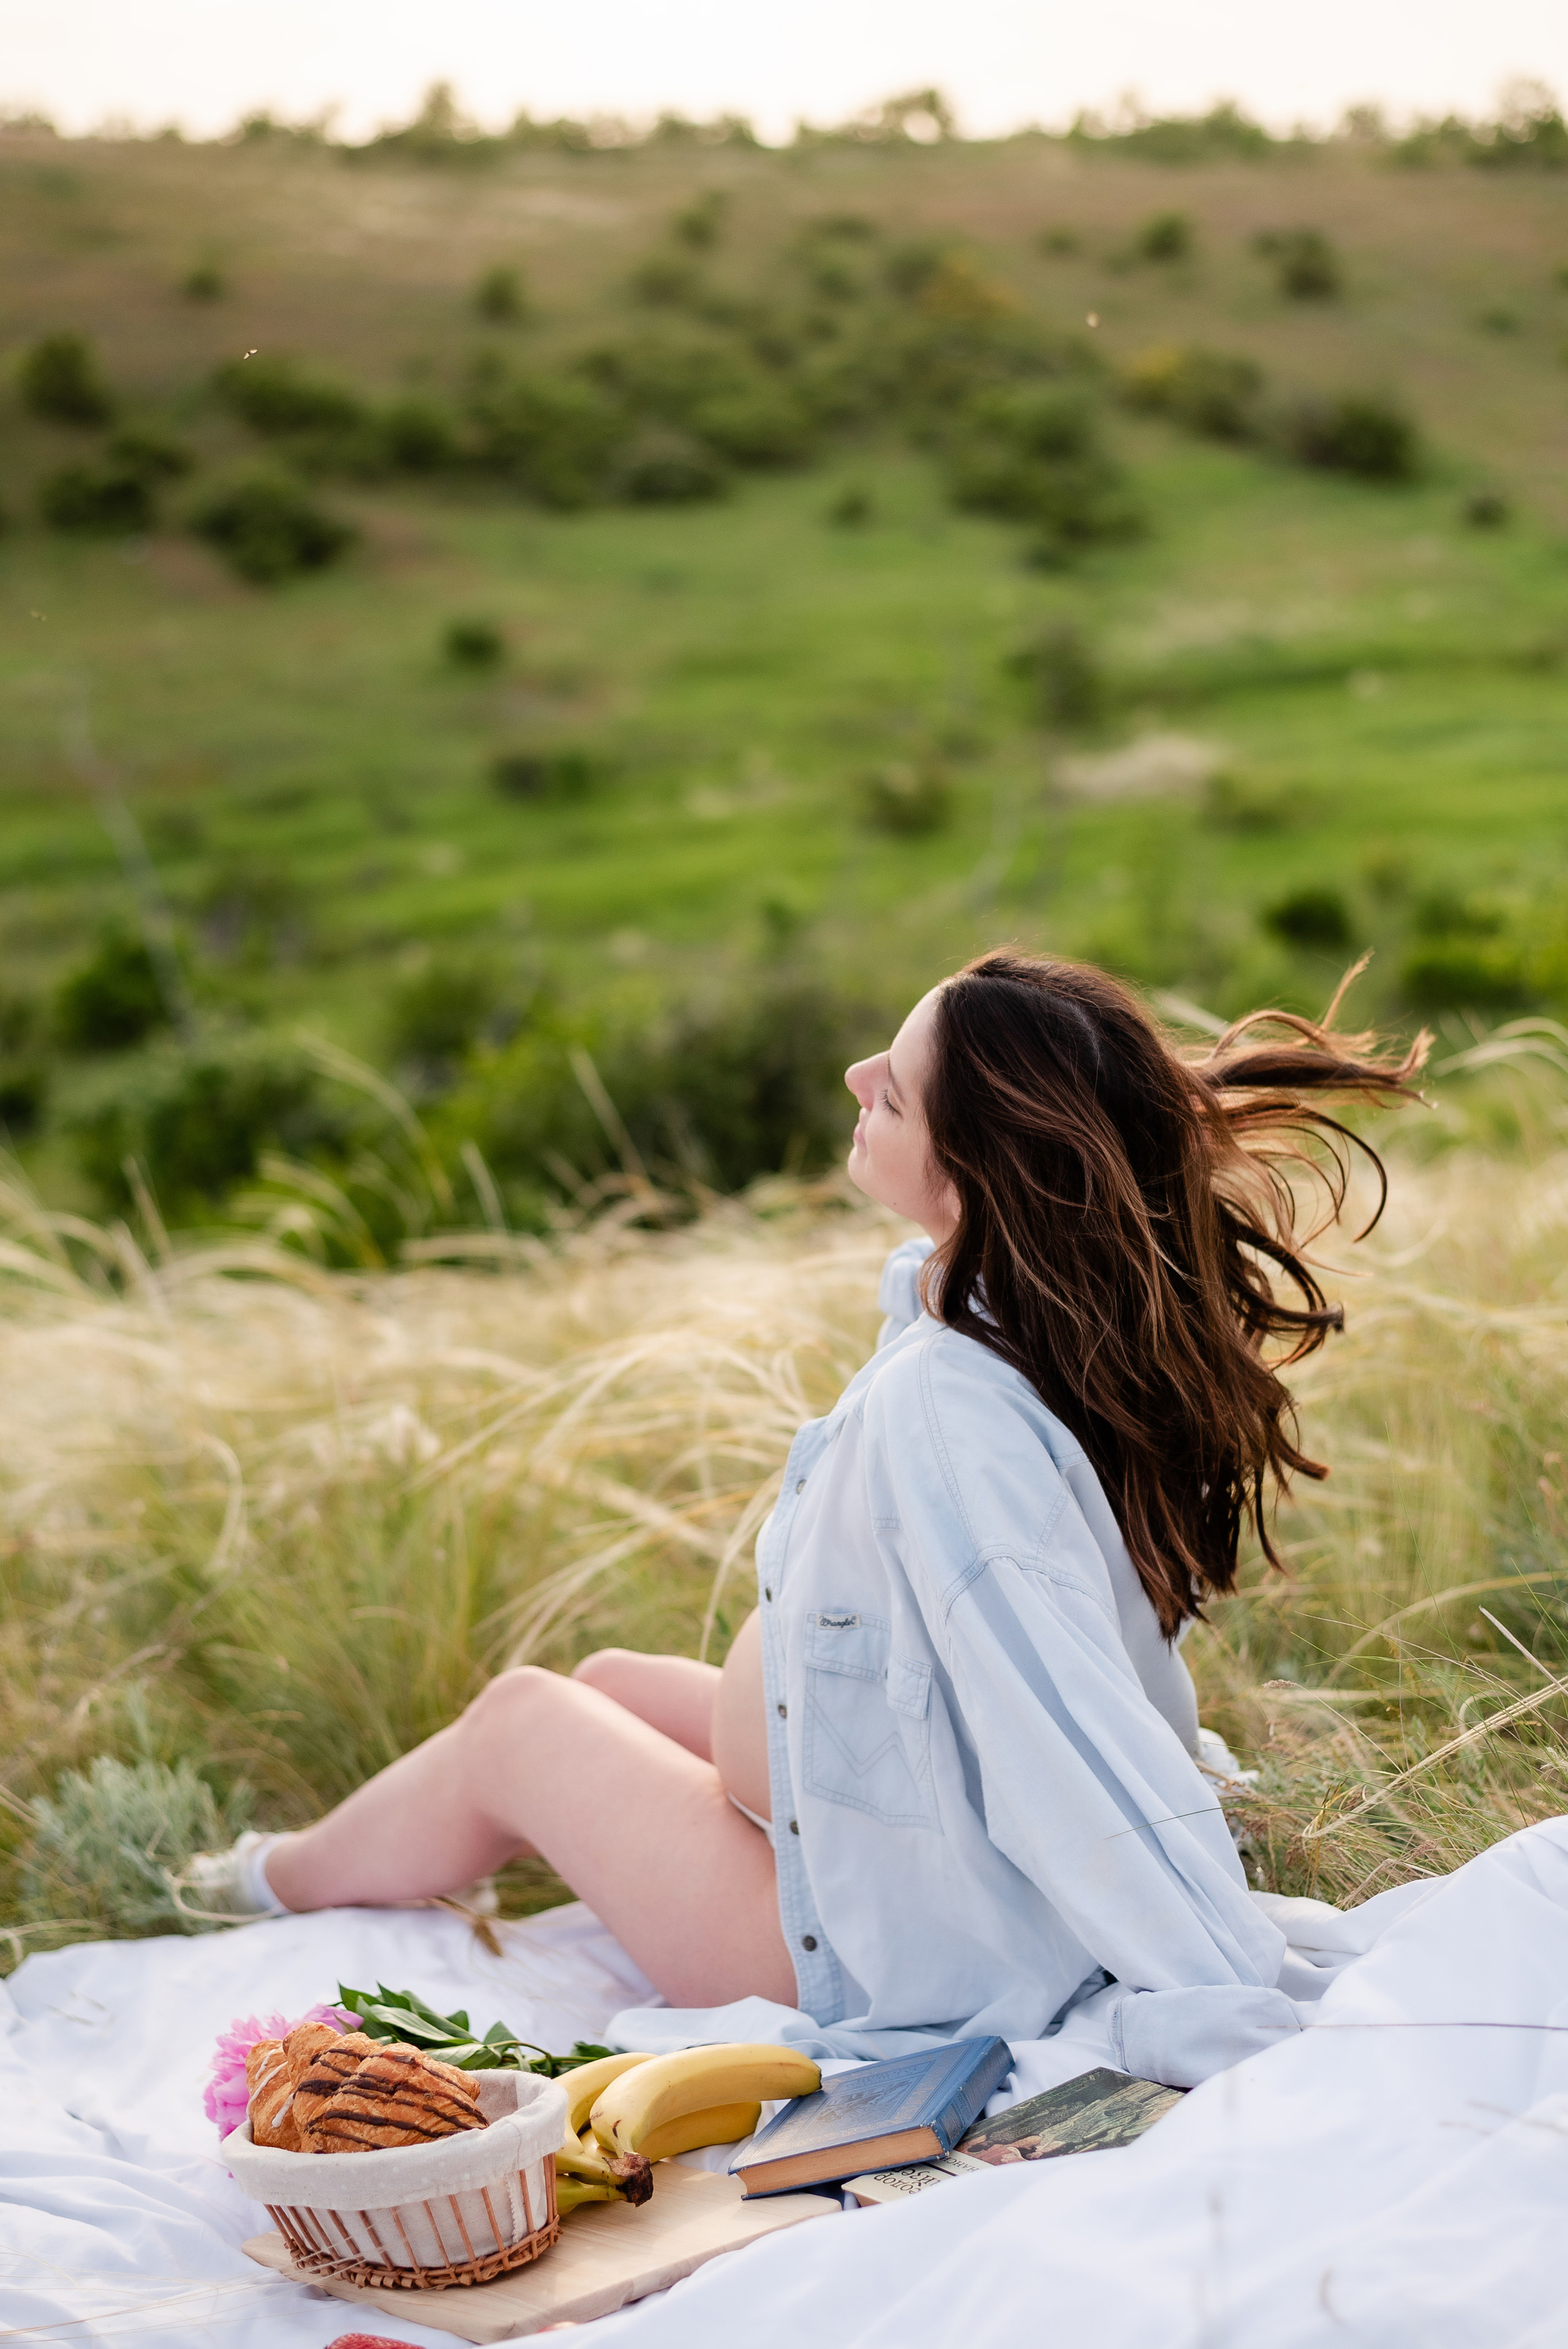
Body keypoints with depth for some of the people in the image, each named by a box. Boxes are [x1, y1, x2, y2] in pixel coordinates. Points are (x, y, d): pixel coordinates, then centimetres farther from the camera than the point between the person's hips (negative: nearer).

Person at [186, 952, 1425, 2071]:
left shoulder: (937, 1412, -38)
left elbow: (1081, 1737, -38)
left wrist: (1234, 1997, -36)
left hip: (861, 1956, -7)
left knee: (519, 1721, 13)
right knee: (612, 1682, 25)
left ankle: (283, 1882, 47)